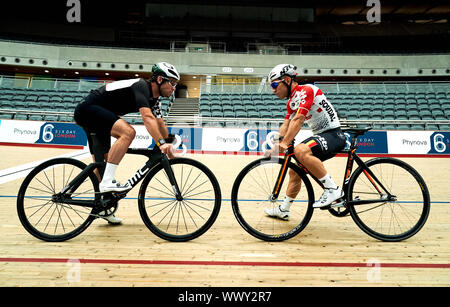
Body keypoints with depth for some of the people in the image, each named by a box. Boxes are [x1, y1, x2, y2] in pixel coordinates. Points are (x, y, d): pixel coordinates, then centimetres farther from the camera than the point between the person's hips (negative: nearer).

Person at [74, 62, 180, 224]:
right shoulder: (141, 86, -22)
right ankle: (107, 181, -29)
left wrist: (169, 148, 3)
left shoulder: (154, 99, 7)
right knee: (128, 132, -31)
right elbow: (147, 117, -38)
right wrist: (161, 143, -47)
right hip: (88, 109, -10)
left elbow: (159, 124, 8)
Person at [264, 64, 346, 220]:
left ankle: (333, 189, -23)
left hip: (333, 134, -10)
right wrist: (275, 147, -7)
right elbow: (285, 125, 8)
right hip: (320, 136, 10)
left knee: (300, 150, -35)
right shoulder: (292, 101, 14)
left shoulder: (305, 90, -16)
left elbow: (298, 119, -28)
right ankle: (283, 210, 23)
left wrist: (284, 144, -34)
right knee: (295, 171, 9)